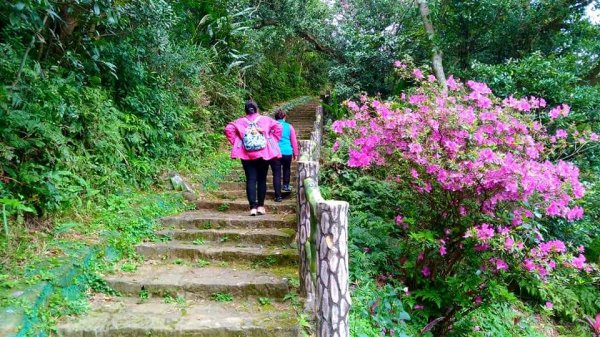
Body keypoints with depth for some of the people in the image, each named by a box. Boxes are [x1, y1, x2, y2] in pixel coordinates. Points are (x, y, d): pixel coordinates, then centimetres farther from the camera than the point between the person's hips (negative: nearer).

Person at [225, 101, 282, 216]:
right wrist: (272, 141, 1)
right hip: (264, 154, 0)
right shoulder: (265, 119, 5)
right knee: (262, 180, 9)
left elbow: (228, 129, -7)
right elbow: (279, 127, -4)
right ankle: (261, 206, 11)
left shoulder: (240, 121, 5)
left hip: (247, 155, 0)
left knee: (251, 180, 0)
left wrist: (236, 142, -1)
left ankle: (253, 207, -7)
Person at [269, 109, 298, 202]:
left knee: (276, 174, 3)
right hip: (287, 153, 1)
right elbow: (294, 141, 7)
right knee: (287, 168, 30)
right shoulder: (289, 126, 4)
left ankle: (278, 196, 2)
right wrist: (295, 153, 17)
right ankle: (286, 185, 23)